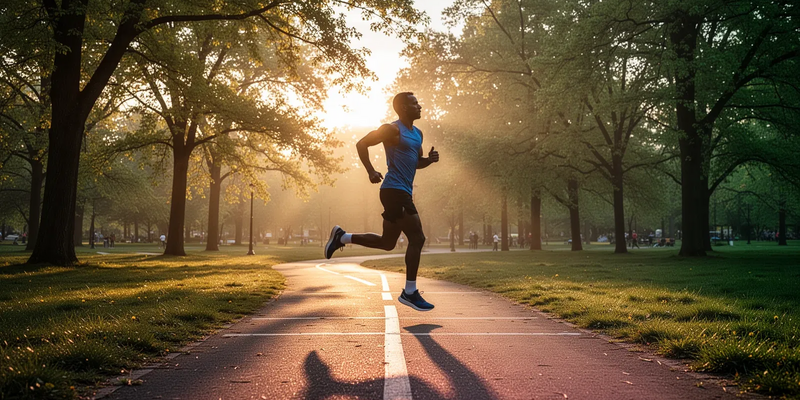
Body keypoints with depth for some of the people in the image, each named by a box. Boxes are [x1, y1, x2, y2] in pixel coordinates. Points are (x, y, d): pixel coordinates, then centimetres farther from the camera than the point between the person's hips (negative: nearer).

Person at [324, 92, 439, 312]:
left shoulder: (417, 133, 18)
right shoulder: (393, 129, -9)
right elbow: (361, 144, -10)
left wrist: (430, 159, 5)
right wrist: (371, 171, -19)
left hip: (402, 193, 10)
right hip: (394, 190, -10)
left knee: (387, 243, 16)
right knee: (417, 238, -10)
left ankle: (341, 237, 27)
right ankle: (410, 292, -3)